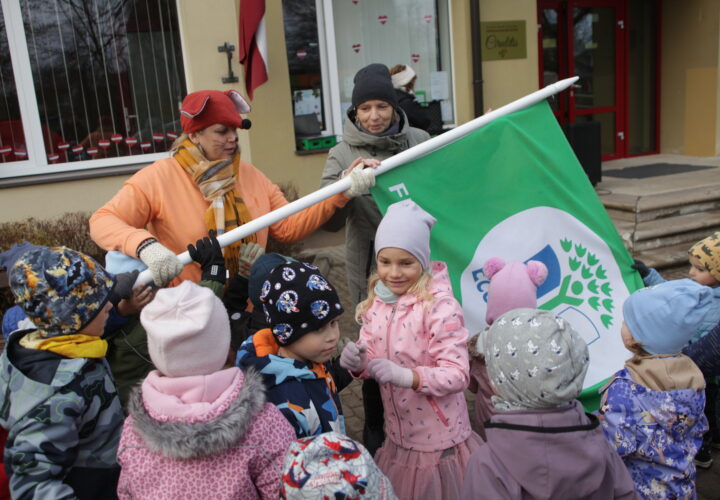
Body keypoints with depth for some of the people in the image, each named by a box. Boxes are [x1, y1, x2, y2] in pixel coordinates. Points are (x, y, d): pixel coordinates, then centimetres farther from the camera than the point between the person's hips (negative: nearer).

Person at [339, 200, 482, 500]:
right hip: (398, 436, 6)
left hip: (438, 439, -5)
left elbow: (458, 375, -23)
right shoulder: (377, 301, -2)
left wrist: (405, 375, -36)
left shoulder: (440, 306, -22)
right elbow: (371, 359, 4)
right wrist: (358, 363, -18)